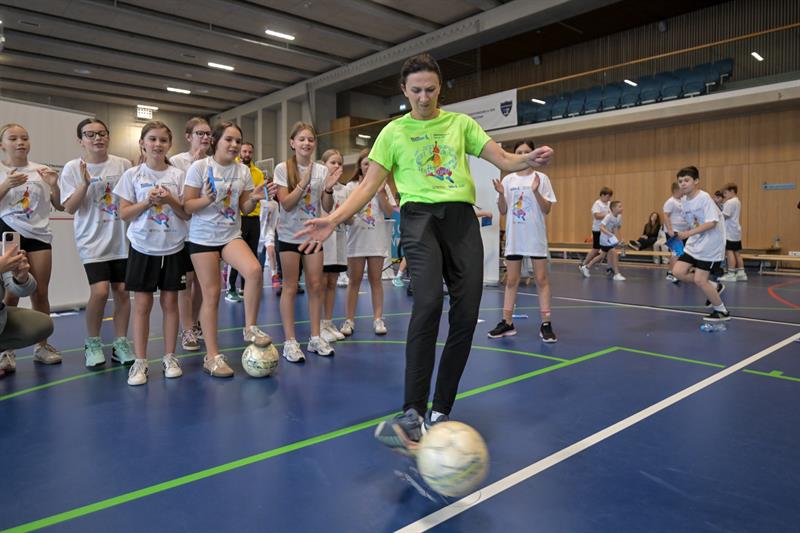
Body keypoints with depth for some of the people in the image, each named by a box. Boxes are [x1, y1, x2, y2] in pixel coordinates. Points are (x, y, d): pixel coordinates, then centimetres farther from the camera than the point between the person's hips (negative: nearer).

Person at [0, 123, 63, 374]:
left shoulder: (41, 171, 10)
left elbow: (60, 206, 9)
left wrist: (54, 185, -8)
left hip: (38, 235, 2)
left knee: (40, 293, 3)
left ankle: (42, 346, 15)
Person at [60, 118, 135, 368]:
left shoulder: (123, 165, 2)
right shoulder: (73, 168, -2)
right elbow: (69, 208, -7)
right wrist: (84, 183, -19)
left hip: (121, 239, 2)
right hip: (93, 240, -2)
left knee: (122, 291, 5)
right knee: (100, 291, -14)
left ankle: (120, 343, 19)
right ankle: (92, 343, 9)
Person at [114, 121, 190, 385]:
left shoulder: (178, 175, 2)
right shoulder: (132, 175, 2)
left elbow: (187, 213, 1)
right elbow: (124, 214, 0)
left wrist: (170, 200, -16)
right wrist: (147, 202, -14)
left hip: (173, 247, 1)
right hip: (143, 247, 0)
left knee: (170, 302, 6)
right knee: (142, 304, 1)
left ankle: (169, 357, 16)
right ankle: (140, 362, 9)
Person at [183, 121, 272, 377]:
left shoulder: (243, 171, 6)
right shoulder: (199, 167, -5)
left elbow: (244, 208, 9)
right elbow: (187, 206, -6)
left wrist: (254, 199, -11)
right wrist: (207, 199, -25)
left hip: (231, 236, 3)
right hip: (203, 238, -3)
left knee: (254, 270, -25)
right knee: (211, 294, -2)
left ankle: (250, 328, -5)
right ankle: (212, 356, 10)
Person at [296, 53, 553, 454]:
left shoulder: (461, 123, 17)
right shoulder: (394, 132, 12)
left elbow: (503, 160, 12)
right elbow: (369, 186, 7)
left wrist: (529, 160, -11)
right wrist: (333, 219, -8)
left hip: (462, 216, 3)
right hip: (420, 215, -3)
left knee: (466, 315, -5)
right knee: (428, 303, -26)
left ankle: (439, 413, 7)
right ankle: (411, 414, -22)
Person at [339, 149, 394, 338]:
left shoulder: (381, 186, 8)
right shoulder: (351, 186, 4)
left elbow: (389, 212, 0)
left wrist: (380, 192, -10)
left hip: (376, 239, 1)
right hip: (357, 239, -1)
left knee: (375, 279, 5)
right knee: (355, 280, 2)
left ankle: (378, 319, 10)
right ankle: (349, 320, 7)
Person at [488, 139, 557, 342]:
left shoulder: (541, 178, -1)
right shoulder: (508, 180, 6)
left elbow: (547, 210, -5)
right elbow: (503, 211, 7)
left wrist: (536, 191, -19)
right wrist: (501, 194, -10)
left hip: (535, 237, -3)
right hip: (513, 237, 3)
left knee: (541, 279, 0)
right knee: (511, 280, 7)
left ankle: (545, 324, 5)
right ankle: (507, 323, 13)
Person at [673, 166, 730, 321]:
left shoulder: (704, 197, -18)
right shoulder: (683, 200, 5)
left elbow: (711, 222, -25)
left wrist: (690, 233, -31)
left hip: (710, 245, -8)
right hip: (694, 244, 8)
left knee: (699, 280, -7)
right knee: (678, 272, -3)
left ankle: (722, 311, 15)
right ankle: (713, 287, 19)